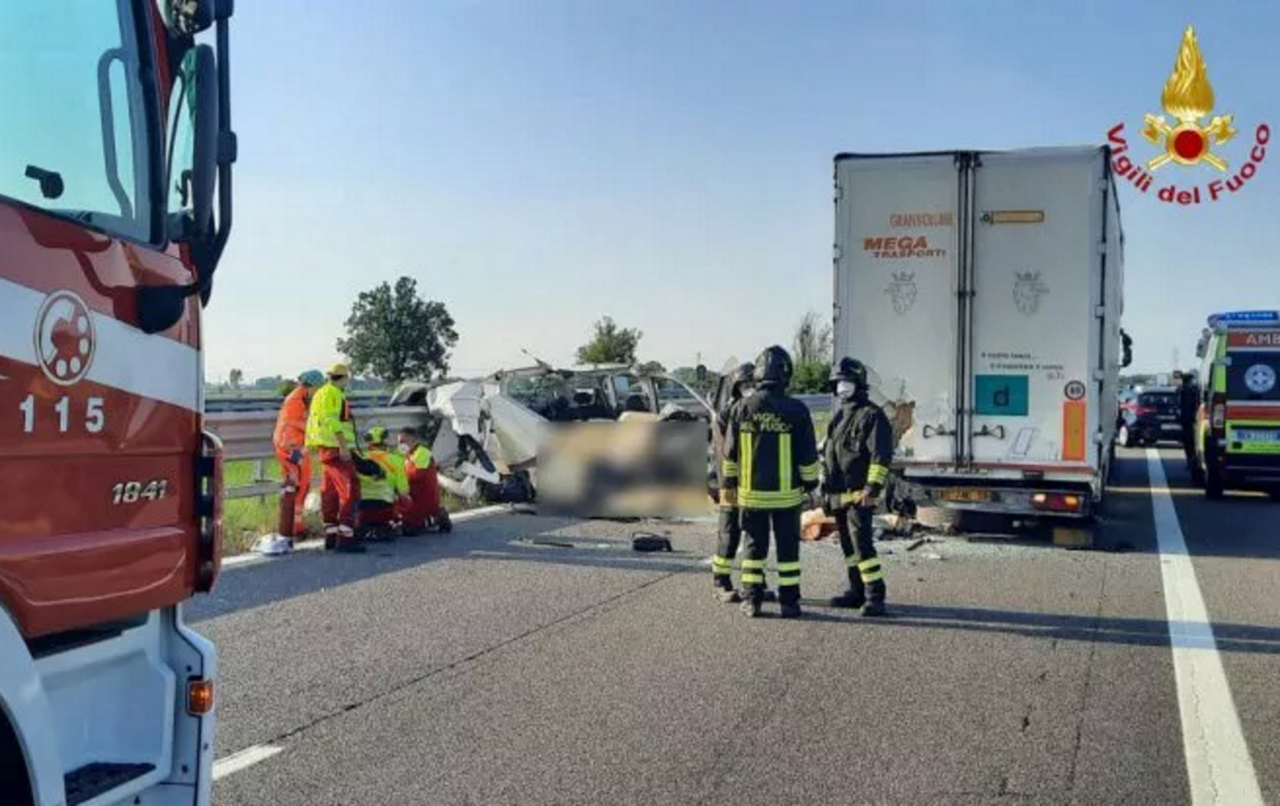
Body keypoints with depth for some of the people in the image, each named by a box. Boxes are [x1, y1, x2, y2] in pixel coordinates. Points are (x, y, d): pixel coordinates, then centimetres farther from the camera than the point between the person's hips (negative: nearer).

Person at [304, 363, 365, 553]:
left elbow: (311, 422, 22)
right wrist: (344, 446, -24)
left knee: (330, 493, 14)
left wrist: (310, 445, 24)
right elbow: (332, 421, -21)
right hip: (336, 448, -11)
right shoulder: (333, 394, -11)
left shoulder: (320, 394, 20)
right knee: (350, 491, -13)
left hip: (325, 449, 11)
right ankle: (345, 537, -18)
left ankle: (330, 536, 20)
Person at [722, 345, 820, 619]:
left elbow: (730, 453, 4)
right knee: (787, 548, 7)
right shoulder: (796, 411, -10)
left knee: (754, 547, 11)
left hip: (750, 493, 2)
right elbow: (808, 456, -4)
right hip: (786, 493, -2)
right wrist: (810, 483, 10)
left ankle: (751, 601, 13)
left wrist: (729, 483, 15)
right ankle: (789, 602, 10)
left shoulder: (742, 408, -3)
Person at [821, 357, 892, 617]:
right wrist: (825, 488, 21)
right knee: (848, 545, 13)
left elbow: (881, 456, -16)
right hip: (838, 495, 9)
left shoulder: (872, 415, -8)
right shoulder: (838, 417, 20)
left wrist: (873, 488, -22)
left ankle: (875, 596, -10)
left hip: (859, 494, -9)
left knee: (861, 543, -13)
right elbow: (826, 453, 25)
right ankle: (857, 591, 21)